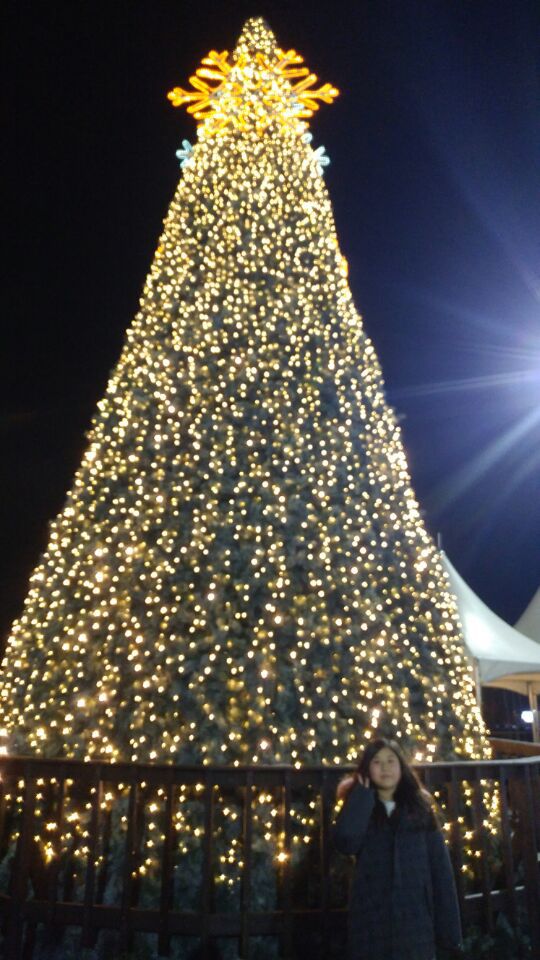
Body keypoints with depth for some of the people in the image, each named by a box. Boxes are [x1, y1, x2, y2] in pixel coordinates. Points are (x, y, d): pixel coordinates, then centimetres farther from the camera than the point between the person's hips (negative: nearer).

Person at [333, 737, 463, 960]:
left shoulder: (419, 809, 8)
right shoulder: (360, 810, 7)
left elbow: (441, 871, 5)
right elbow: (345, 841, -16)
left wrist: (450, 931, 0)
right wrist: (363, 793, -8)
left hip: (415, 926, 1)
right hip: (372, 928, 0)